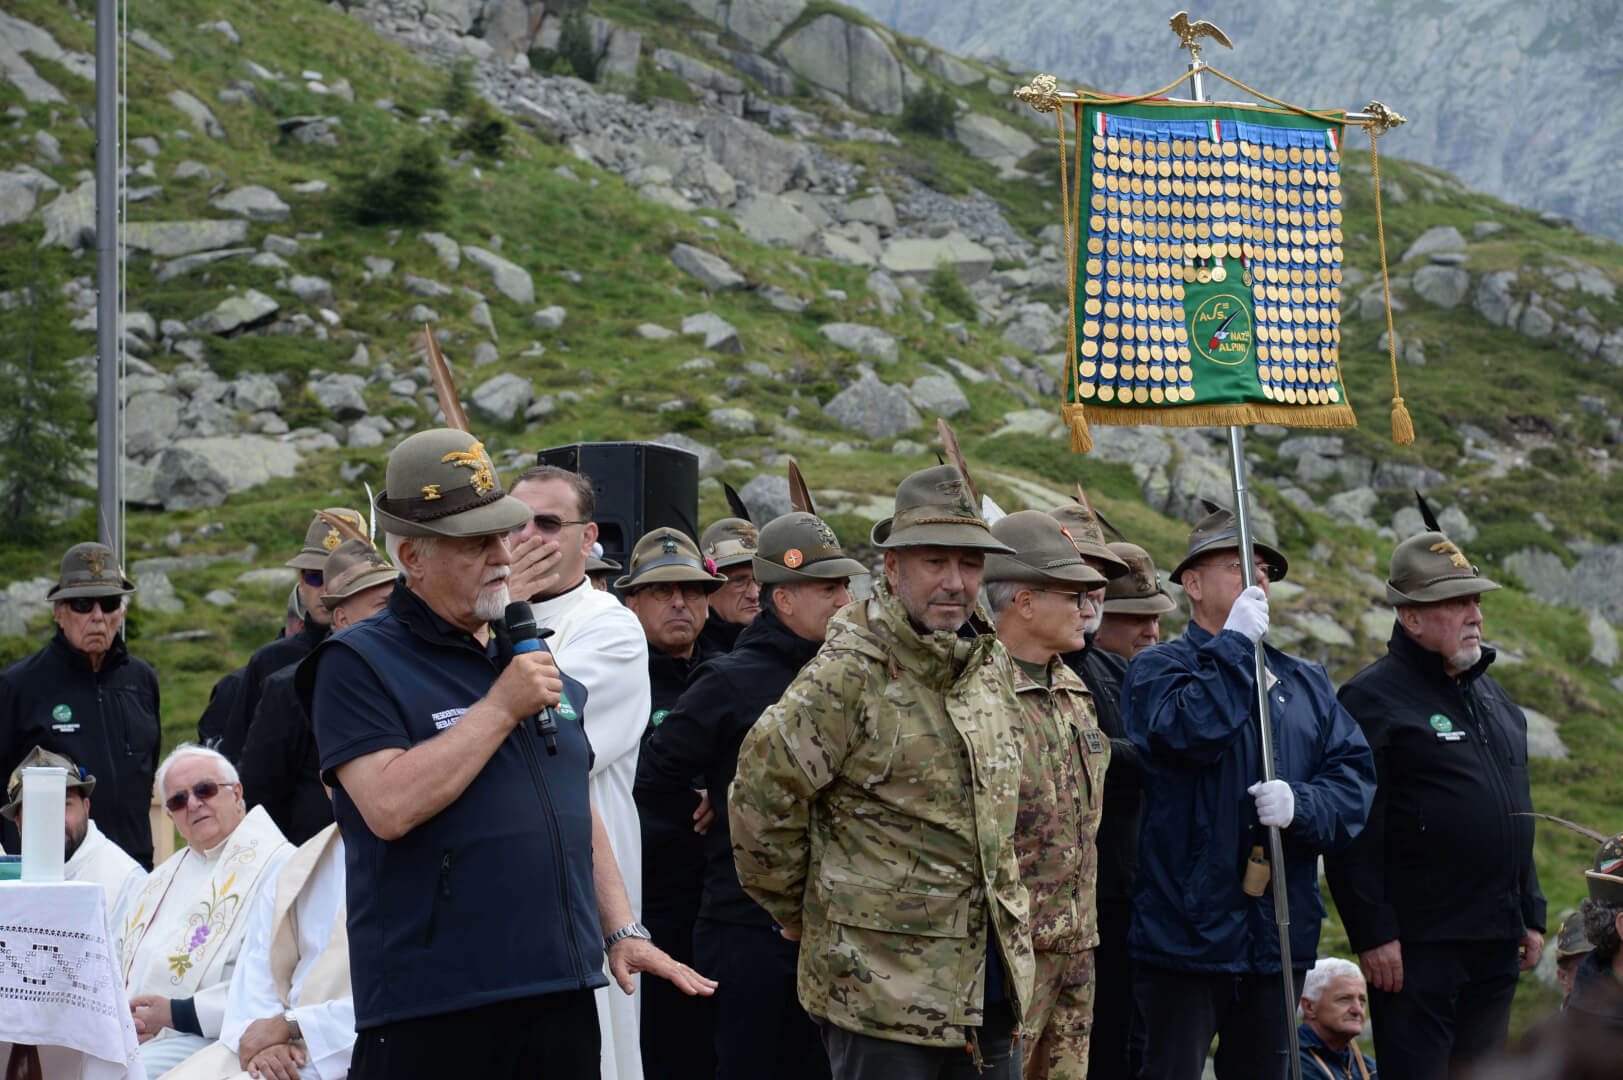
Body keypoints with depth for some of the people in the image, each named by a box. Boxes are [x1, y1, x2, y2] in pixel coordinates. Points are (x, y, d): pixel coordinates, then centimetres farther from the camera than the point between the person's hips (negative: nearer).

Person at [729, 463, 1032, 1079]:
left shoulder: (990, 667, 12)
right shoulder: (848, 676, -13)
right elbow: (762, 797, -9)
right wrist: (798, 913, 1)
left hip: (991, 979, 7)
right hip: (883, 987, -7)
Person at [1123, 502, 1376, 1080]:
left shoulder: (1306, 682, 17)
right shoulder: (1157, 668, 1)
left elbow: (1355, 775, 7)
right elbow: (1189, 730, -21)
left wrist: (1300, 805, -13)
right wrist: (1235, 643, -13)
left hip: (1280, 938, 5)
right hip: (1185, 934, -5)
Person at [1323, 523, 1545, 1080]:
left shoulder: (1490, 694, 18)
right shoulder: (1374, 697, -8)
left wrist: (1531, 914, 19)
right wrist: (1373, 933, -18)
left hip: (1497, 942, 8)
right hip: (1417, 945, -8)